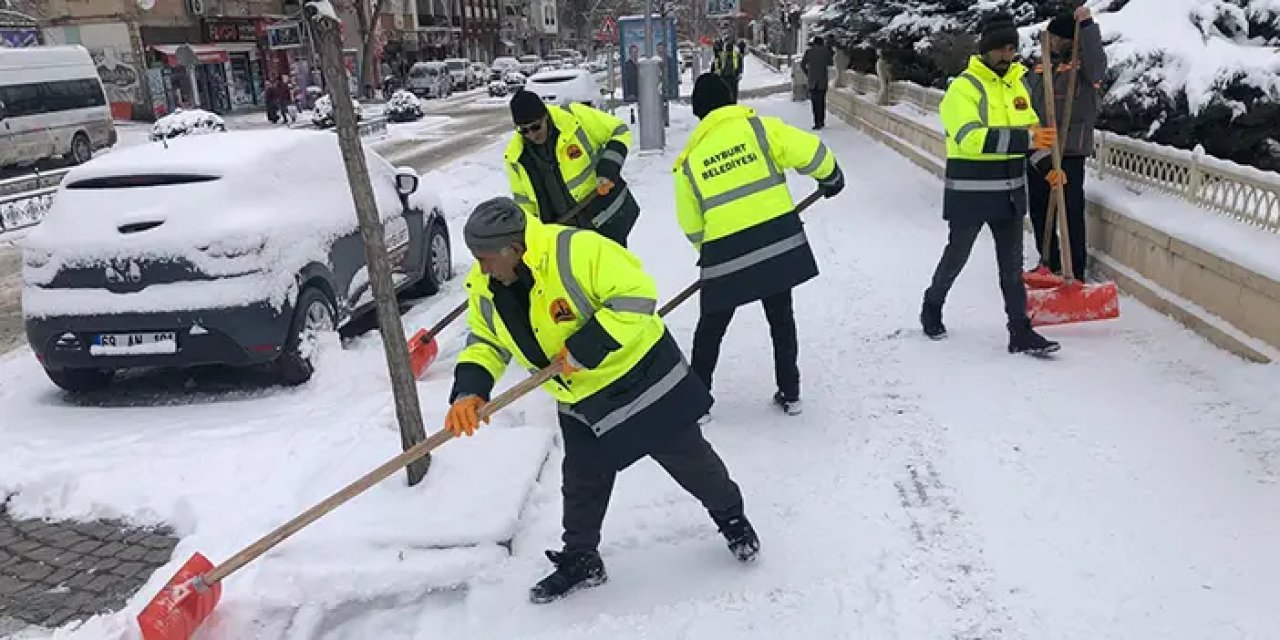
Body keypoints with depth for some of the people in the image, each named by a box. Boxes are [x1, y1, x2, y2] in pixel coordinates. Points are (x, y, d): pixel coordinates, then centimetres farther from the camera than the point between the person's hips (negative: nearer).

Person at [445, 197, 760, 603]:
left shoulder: (575, 251, -31)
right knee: (582, 485, 15)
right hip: (582, 405, 6)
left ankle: (731, 517, 39)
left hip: (642, 378, -5)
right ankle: (580, 561, 37)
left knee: (688, 459, 12)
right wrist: (469, 390, -15)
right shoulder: (484, 288, -8)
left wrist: (584, 349, -32)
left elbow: (637, 295, -31)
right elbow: (485, 343, 4)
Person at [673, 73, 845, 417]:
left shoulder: (689, 160, 6)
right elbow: (811, 152, -5)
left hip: (725, 255, 0)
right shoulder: (760, 127, 0)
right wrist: (831, 178, 16)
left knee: (711, 327, 18)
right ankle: (790, 394, 28)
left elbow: (692, 226, 11)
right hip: (780, 242, 1)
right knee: (782, 318, 21)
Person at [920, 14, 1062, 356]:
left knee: (1012, 265, 8)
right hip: (970, 194, -6)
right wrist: (1025, 140, -34)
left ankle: (1020, 333, 14)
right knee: (956, 257, 11)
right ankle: (932, 308, 35)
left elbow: (1030, 128, 18)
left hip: (1010, 191, 6)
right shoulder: (963, 88, -15)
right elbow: (972, 138, -28)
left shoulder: (1017, 85, 9)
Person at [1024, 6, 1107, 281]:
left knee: (1072, 214, -4)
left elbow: (1097, 64, -31)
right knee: (1039, 210, 16)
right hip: (1037, 153, 7)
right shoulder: (1041, 68, 14)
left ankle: (1076, 274, 3)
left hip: (1069, 153, -7)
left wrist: (1087, 25, -36)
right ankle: (1050, 264, 32)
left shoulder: (1082, 66, -6)